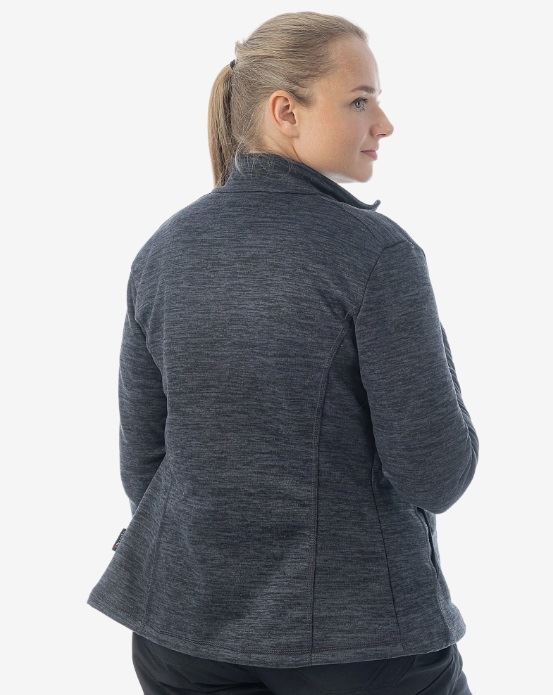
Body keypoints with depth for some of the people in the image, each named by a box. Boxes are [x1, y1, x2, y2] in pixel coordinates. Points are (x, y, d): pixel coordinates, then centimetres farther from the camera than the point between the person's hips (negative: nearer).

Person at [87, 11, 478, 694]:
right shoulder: (376, 250, -16)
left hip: (194, 615, 5)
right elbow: (434, 474, -16)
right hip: (356, 625, -4)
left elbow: (147, 461, 2)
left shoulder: (164, 252, -1)